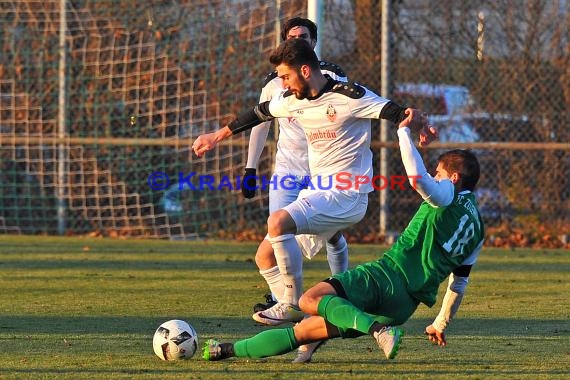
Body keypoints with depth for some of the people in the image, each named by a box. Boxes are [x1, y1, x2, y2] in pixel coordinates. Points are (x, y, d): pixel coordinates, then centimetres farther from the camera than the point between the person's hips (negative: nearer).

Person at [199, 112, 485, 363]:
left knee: (310, 300, -29)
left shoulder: (448, 196, -2)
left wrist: (404, 130, -10)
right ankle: (228, 351, 14)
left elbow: (417, 175, -23)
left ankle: (378, 329, -40)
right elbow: (459, 282, 26)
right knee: (304, 329, 11)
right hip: (406, 307, 9)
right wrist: (441, 323, 36)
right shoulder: (477, 230, 22)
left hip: (389, 277, -9)